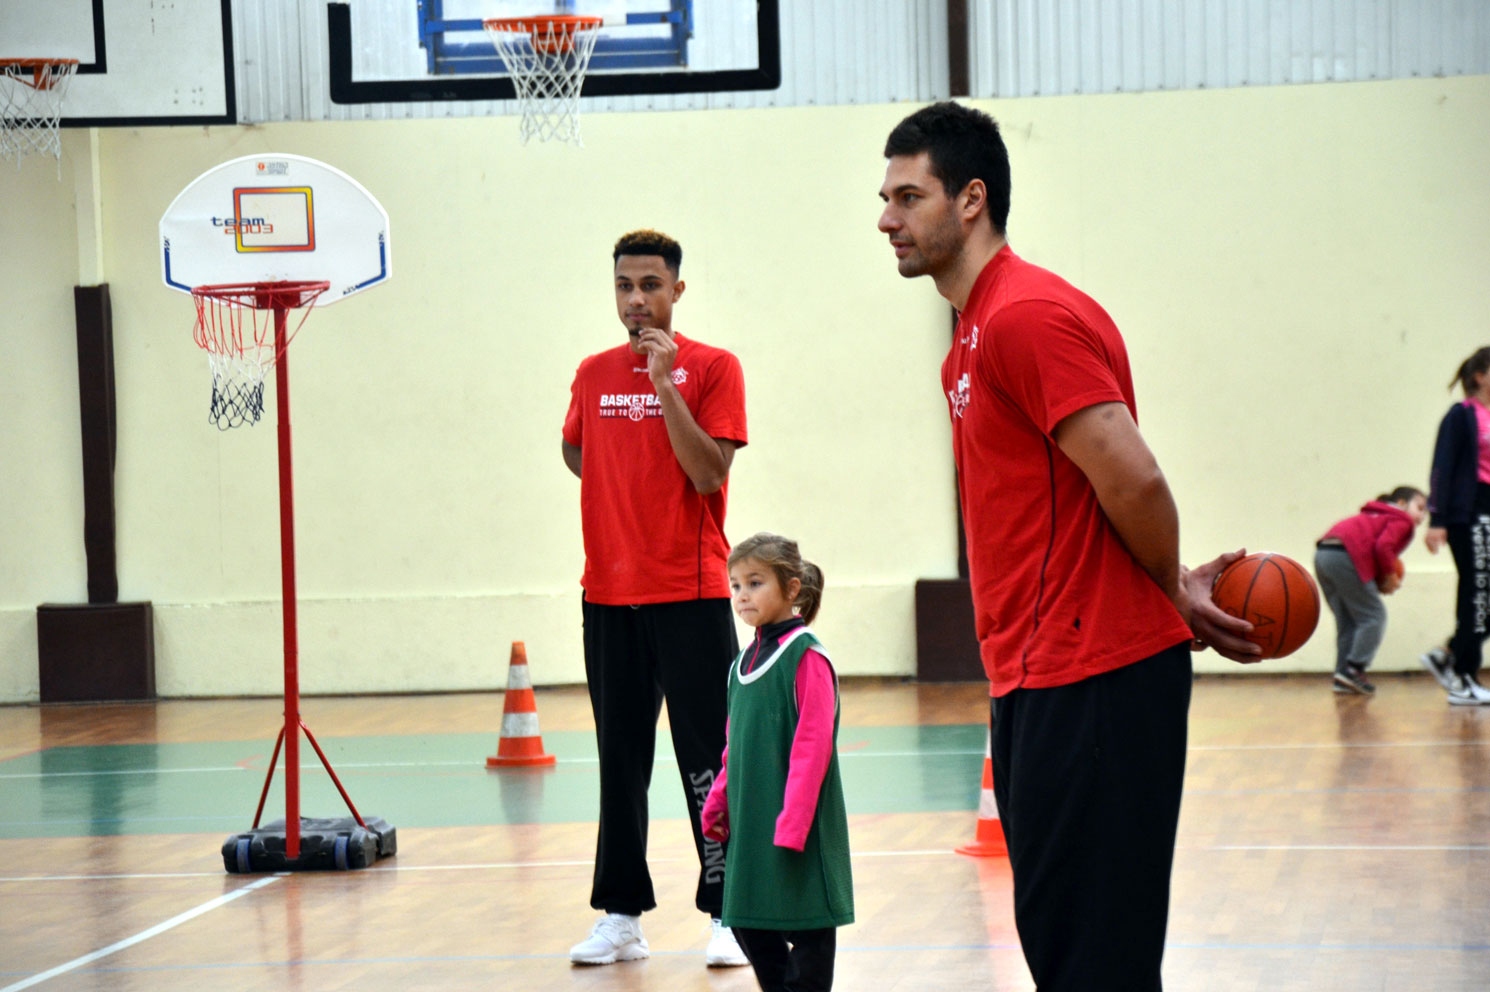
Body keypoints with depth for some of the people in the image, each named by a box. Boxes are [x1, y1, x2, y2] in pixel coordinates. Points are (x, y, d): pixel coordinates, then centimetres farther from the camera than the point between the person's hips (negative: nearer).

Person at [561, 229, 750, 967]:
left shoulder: (712, 368, -3)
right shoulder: (594, 374, 11)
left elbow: (709, 472, -12)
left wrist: (664, 384, -18)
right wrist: (629, 497, 12)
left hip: (689, 594, -4)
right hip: (608, 596, 4)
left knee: (706, 763, -4)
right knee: (620, 761, 8)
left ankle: (727, 913, 2)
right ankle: (622, 915, 14)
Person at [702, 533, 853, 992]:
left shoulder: (805, 655, -13)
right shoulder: (745, 661, 12)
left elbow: (814, 743, -17)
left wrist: (792, 821, -20)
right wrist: (718, 800, 14)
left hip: (795, 821, -8)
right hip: (750, 819, 8)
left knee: (805, 923, 1)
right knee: (748, 922, 13)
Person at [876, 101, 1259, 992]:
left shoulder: (1027, 317, -15)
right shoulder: (978, 334, 18)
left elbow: (1133, 482, -20)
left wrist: (1175, 594, -4)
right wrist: (1180, 591, 10)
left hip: (1090, 681, -10)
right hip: (1039, 681, 10)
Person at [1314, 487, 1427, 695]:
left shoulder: (1376, 517, 32)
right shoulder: (1402, 521, 5)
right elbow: (1383, 546, -12)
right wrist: (1390, 576, 0)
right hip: (1345, 556, -9)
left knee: (1347, 621, 17)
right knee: (1373, 616, -1)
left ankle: (1342, 675, 13)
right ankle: (1354, 669, -9)